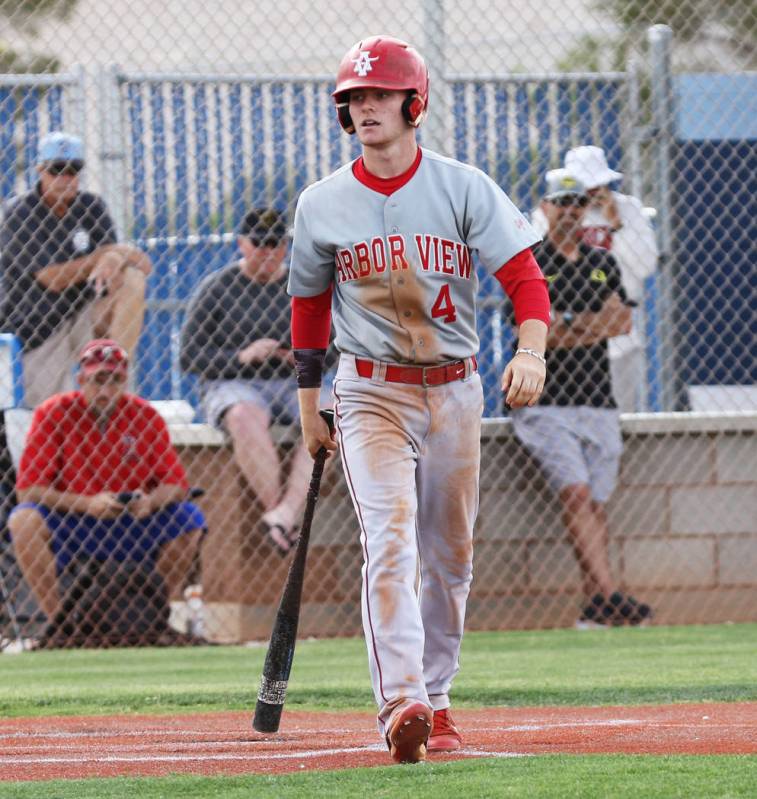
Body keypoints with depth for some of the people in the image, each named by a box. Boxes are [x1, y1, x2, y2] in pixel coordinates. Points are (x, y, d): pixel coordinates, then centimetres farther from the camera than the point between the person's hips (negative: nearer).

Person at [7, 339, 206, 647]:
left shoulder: (145, 416, -1)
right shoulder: (54, 414, -8)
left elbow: (177, 484, -2)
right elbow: (27, 489, -15)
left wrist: (150, 502, -26)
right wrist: (86, 503, -27)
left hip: (131, 529, 2)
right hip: (68, 530, -2)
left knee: (189, 520, -18)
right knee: (24, 519, -31)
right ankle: (58, 622, -22)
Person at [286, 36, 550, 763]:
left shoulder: (464, 189, -4)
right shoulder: (322, 205, -1)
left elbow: (523, 275, -12)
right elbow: (308, 306, 12)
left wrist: (531, 352, -30)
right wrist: (308, 406, 12)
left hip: (454, 392, 2)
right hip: (371, 395, -2)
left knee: (449, 557, 10)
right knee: (390, 540, -20)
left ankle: (435, 699, 26)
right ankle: (401, 704, -30)